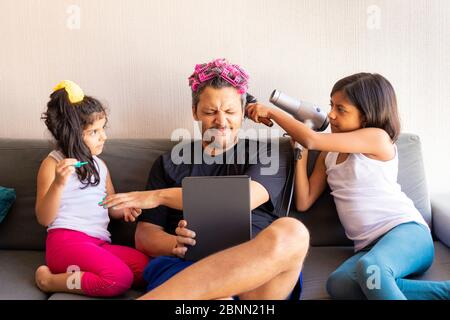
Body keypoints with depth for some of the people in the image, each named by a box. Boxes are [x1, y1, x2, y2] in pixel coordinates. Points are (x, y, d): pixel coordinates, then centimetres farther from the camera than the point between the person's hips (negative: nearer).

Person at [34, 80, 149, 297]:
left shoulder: (99, 165, 21)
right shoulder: (52, 164, 1)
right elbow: (44, 219, -6)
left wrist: (125, 210, 2)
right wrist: (58, 183, -22)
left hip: (99, 243, 7)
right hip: (67, 240, -7)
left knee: (144, 265, -19)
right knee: (120, 278, -29)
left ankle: (72, 274, -10)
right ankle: (50, 281, -9)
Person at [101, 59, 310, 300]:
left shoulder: (263, 156, 18)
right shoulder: (170, 164, 21)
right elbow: (145, 236, 15)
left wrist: (160, 196, -7)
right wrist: (177, 245, -9)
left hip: (258, 269, 4)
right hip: (187, 267, -3)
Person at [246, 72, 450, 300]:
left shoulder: (378, 138, -3)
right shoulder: (328, 155, 19)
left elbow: (312, 140, -13)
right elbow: (304, 202, 12)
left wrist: (271, 112, -1)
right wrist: (300, 151, 9)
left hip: (406, 230, -6)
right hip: (370, 247, 6)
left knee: (369, 267, -41)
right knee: (338, 285, -31)